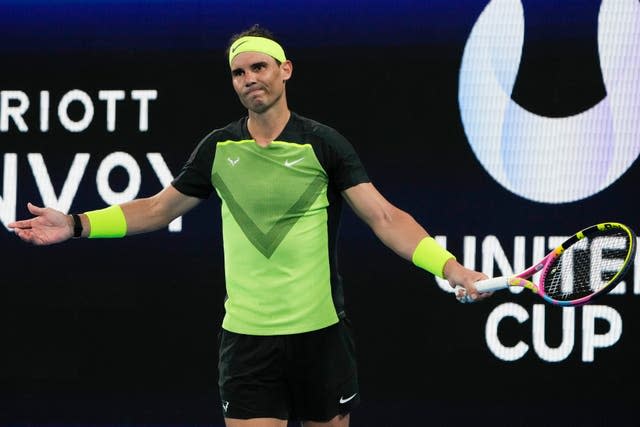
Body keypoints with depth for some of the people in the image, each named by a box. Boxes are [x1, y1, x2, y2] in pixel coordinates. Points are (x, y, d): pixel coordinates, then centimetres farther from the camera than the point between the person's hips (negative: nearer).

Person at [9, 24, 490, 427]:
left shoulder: (323, 144, -4)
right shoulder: (219, 149, 5)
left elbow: (384, 217, -9)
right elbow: (157, 210, 16)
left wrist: (449, 266, -23)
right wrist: (77, 224, 6)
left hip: (320, 332, -1)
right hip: (248, 336, 1)